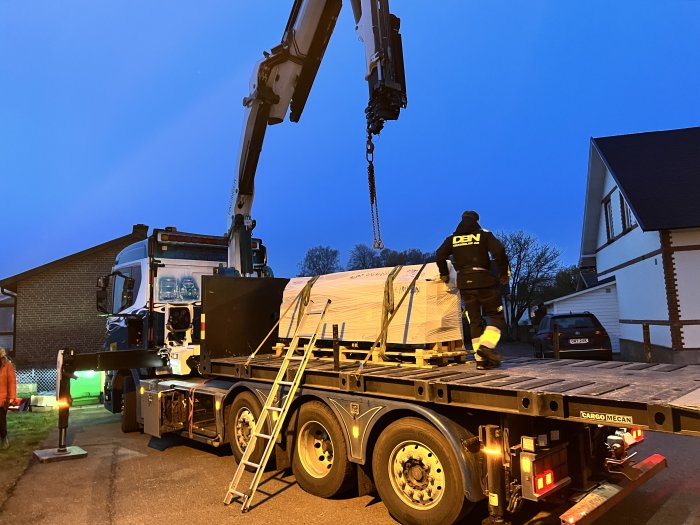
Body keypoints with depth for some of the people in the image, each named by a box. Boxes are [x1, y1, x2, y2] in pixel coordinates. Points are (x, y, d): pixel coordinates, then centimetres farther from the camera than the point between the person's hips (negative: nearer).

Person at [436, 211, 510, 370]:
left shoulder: (453, 238, 12)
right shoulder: (484, 234, 4)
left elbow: (439, 255, 0)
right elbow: (498, 251, -11)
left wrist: (444, 274, 14)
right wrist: (504, 273, -1)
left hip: (464, 282, 3)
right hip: (484, 279, -3)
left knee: (474, 321, 8)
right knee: (496, 317, 6)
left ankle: (481, 359, 6)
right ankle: (487, 345, -18)